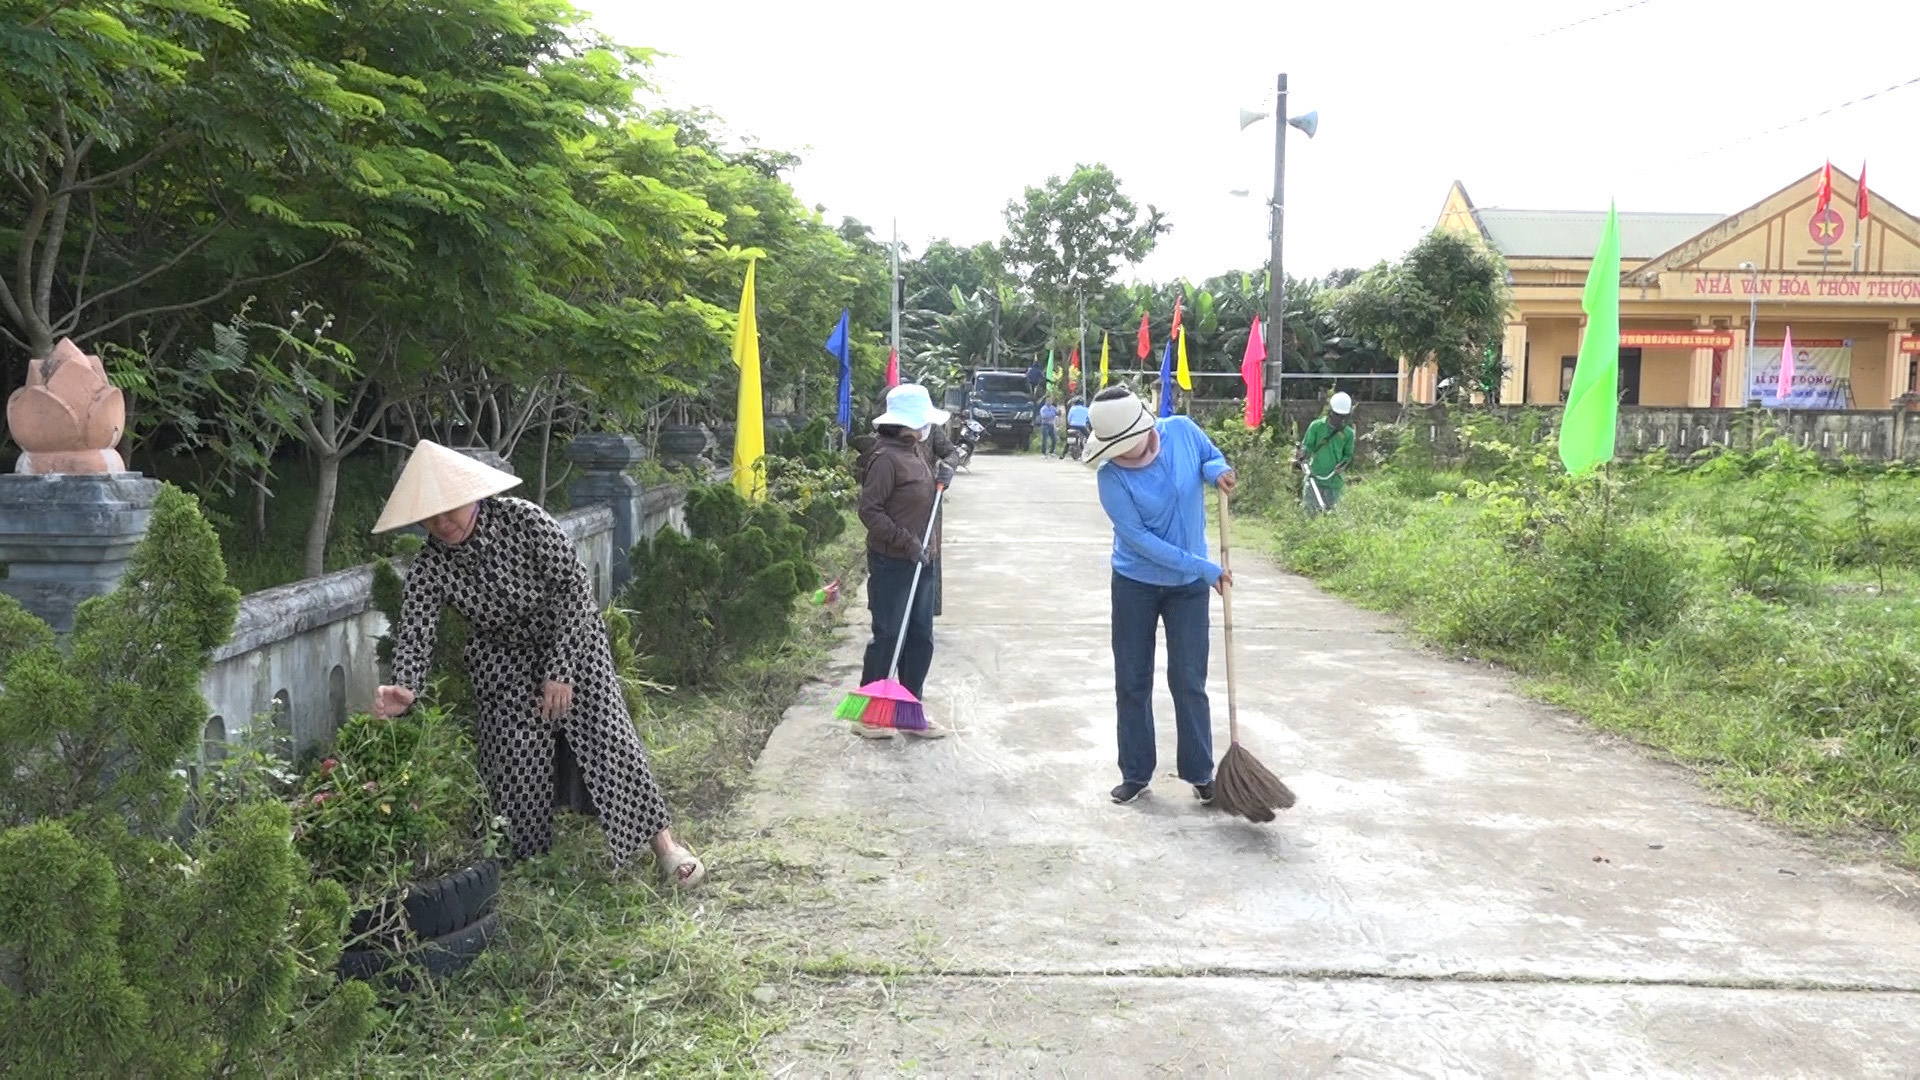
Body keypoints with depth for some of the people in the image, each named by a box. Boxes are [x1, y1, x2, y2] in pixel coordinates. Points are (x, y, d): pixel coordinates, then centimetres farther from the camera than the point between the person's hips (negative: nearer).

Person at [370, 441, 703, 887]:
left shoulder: (523, 520, -25)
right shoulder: (429, 568, -17)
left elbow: (574, 587, -21)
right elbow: (414, 635, -24)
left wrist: (560, 672, -23)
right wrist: (403, 691, -48)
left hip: (570, 638, -2)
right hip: (503, 658, 3)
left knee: (607, 733, -11)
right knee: (516, 755, -5)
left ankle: (662, 840, -3)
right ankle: (527, 858, 17)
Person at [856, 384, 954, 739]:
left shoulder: (915, 453, 13)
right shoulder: (886, 458, -16)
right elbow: (869, 510, -20)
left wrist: (940, 481, 6)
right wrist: (906, 541, -23)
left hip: (922, 562, 9)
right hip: (892, 563, -9)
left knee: (921, 638, 12)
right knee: (887, 637, -2)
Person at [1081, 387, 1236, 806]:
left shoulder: (1183, 431, -13)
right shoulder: (1110, 476, -21)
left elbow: (1213, 456, 9)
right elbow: (1138, 539, -21)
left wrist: (1217, 471, -17)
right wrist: (1203, 568, -21)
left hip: (1189, 586, 1)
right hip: (1135, 584, -1)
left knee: (1189, 682, 5)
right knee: (1132, 683, 8)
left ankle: (1200, 772, 18)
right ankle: (1136, 773, 22)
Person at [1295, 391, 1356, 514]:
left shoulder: (1348, 433, 5)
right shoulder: (1316, 426, 0)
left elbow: (1348, 454, 11)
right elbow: (1307, 446, -1)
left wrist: (1343, 464, -10)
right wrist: (1302, 454, -24)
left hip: (1334, 481, 1)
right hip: (1314, 478, -1)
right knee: (1310, 511, -4)